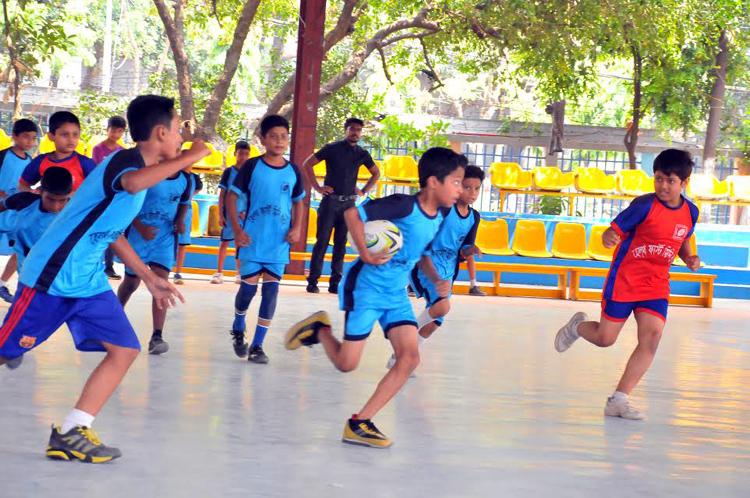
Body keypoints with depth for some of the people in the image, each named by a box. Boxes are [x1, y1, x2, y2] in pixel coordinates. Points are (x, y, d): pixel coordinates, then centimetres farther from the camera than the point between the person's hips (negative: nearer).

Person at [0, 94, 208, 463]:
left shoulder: (136, 167, 14)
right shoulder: (126, 160, -15)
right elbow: (132, 183, -43)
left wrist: (149, 279, 26)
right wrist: (189, 157, -32)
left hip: (89, 282, 9)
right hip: (51, 277, -9)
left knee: (125, 350, -2)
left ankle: (71, 433, -1)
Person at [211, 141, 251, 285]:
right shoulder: (229, 172, -2)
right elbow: (222, 194, -1)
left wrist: (247, 212, -5)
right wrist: (220, 214, -6)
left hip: (243, 214, 2)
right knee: (224, 242, 0)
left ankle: (239, 273, 13)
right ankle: (219, 272, 4)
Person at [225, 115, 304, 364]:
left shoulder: (293, 171, 4)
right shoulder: (252, 166, -5)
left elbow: (298, 202, 15)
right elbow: (231, 197, -2)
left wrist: (296, 228, -1)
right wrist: (237, 230, -10)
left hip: (279, 242, 2)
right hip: (252, 240, -2)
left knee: (271, 289, -1)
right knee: (248, 286, 0)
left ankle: (257, 345, 5)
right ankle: (238, 329, 30)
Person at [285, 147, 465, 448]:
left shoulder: (437, 219, 3)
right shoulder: (405, 206, -22)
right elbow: (352, 213, -25)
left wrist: (437, 282, 8)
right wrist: (366, 254, -25)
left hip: (397, 295, 7)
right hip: (366, 288, -7)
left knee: (410, 358, -9)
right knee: (346, 364, -2)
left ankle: (360, 423, -4)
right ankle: (319, 330, 29)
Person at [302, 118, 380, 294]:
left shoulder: (362, 154, 9)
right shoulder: (332, 149, -1)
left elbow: (376, 173, 24)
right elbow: (307, 164, 2)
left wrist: (364, 191, 12)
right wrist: (317, 187, -3)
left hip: (349, 203, 3)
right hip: (330, 201, -3)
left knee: (341, 245, 4)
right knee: (322, 241, -4)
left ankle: (335, 283, 8)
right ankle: (312, 281, -1)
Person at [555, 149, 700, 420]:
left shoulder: (690, 212, 0)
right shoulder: (645, 205, -16)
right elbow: (614, 230, -15)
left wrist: (689, 258, -1)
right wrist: (608, 238, -39)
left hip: (657, 285, 4)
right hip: (624, 280, -4)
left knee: (651, 339, -13)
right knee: (605, 338, 3)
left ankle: (618, 400, -8)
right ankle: (577, 326, 40)